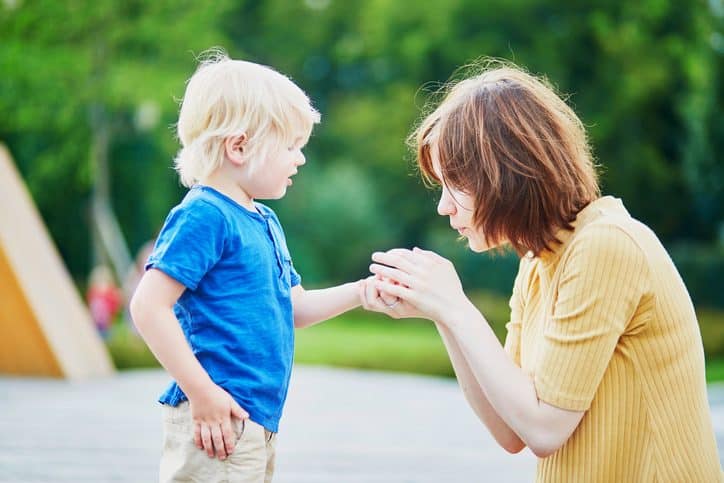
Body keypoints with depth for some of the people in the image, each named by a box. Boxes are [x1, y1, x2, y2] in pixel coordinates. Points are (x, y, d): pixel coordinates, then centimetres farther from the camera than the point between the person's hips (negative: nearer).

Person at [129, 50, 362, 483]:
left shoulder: (265, 222, 15)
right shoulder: (203, 216, -14)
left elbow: (291, 307, 24)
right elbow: (149, 306, -21)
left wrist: (359, 292, 10)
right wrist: (201, 393, -22)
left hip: (257, 423, 10)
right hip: (217, 419, -10)